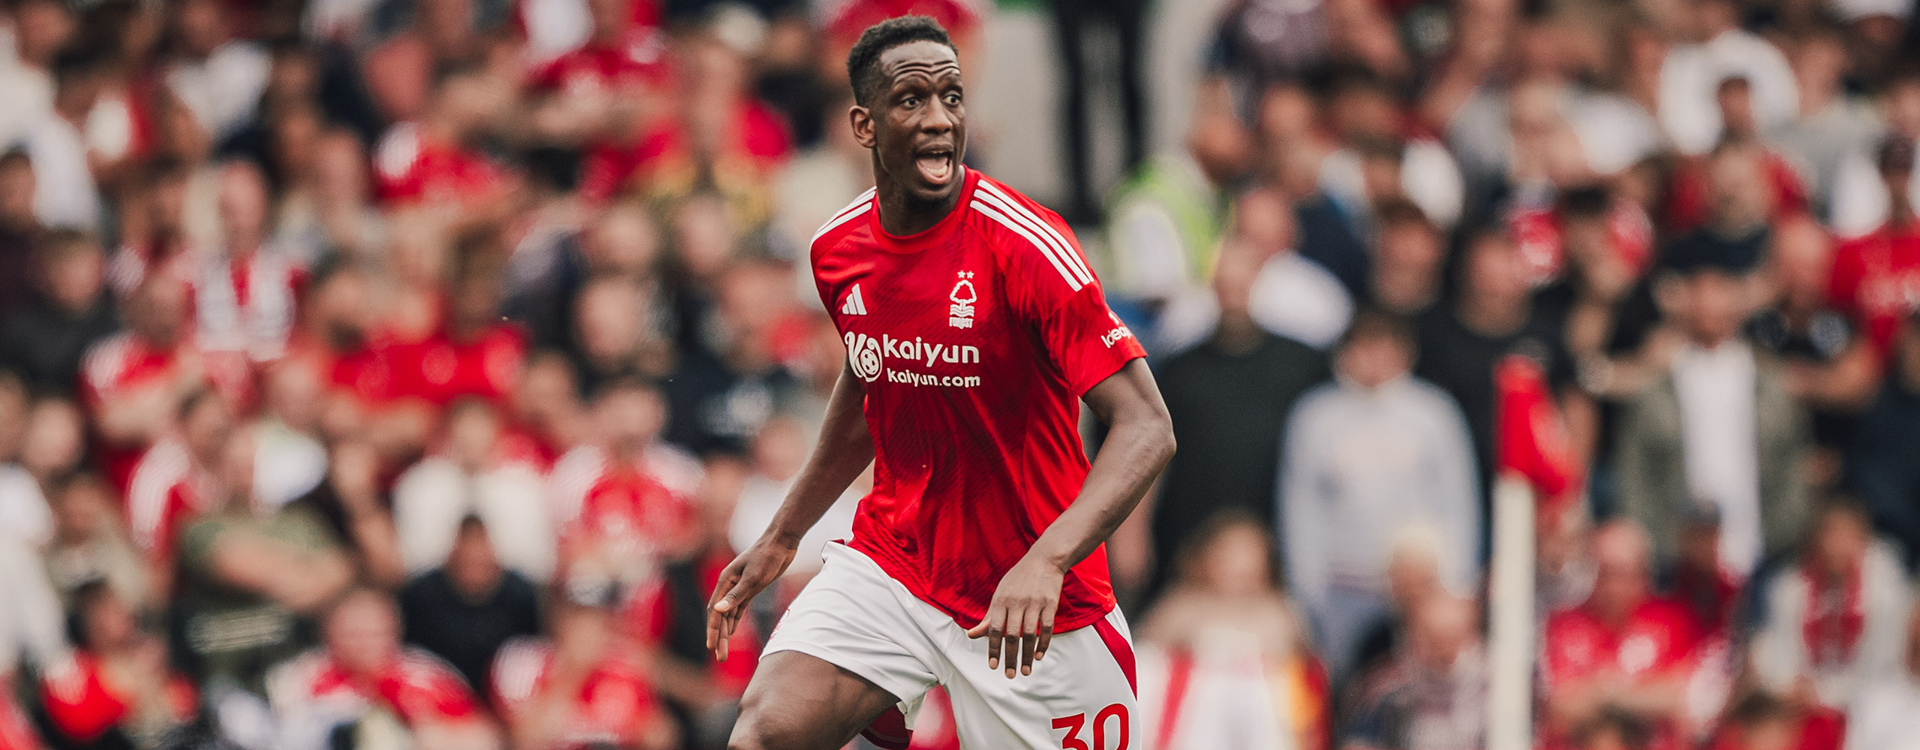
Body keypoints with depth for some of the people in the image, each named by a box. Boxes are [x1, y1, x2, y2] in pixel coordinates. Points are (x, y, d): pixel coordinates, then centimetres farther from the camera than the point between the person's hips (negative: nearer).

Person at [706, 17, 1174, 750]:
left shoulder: (1023, 244, -18)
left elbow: (1147, 428, -24)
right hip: (890, 565, 3)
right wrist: (781, 537, 24)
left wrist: (1047, 560, -38)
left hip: (1031, 604, -3)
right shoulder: (838, 250, 0)